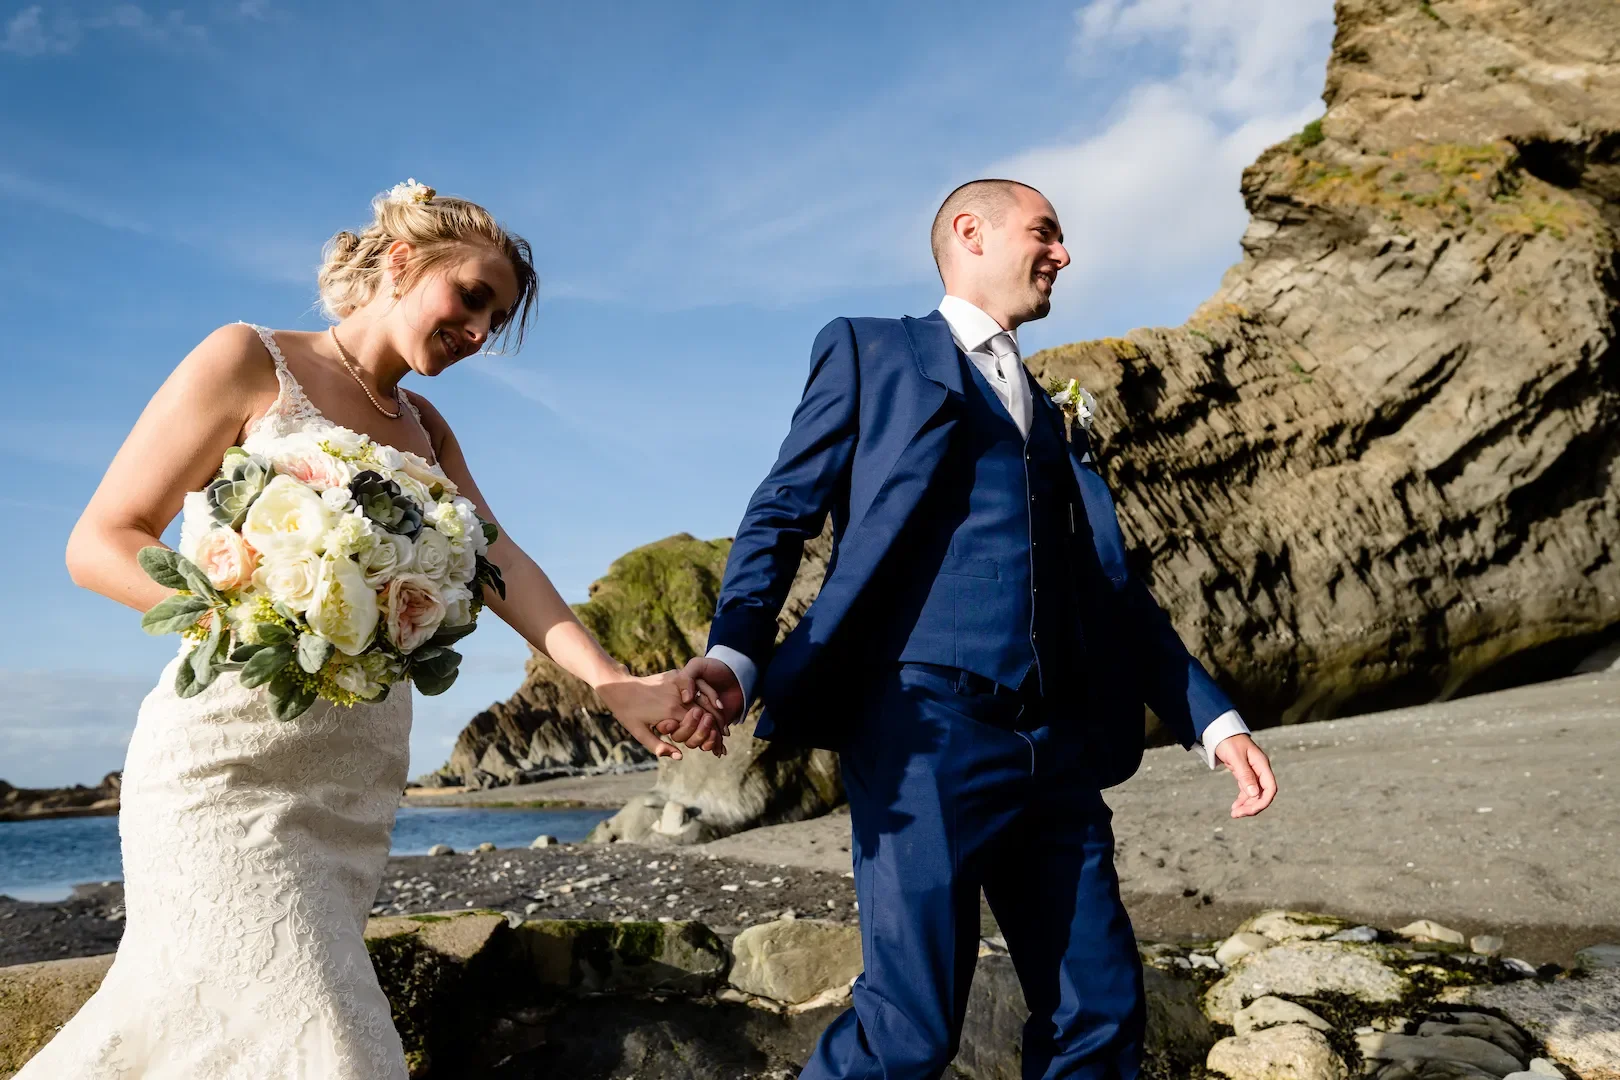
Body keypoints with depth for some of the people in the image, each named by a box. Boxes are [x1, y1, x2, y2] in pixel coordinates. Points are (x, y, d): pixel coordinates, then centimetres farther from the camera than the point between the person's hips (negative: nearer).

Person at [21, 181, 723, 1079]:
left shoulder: (425, 429, 17)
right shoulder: (251, 361, -2)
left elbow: (494, 559, 1)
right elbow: (99, 543, -5)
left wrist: (614, 684, -15)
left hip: (357, 785, 6)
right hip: (233, 762, -6)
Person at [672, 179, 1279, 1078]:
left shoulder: (1051, 420, 26)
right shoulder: (871, 351, 10)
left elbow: (1111, 587, 23)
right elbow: (781, 515, 1)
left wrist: (1213, 718, 13)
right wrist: (734, 656, -17)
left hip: (1056, 748, 6)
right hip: (924, 727, -6)